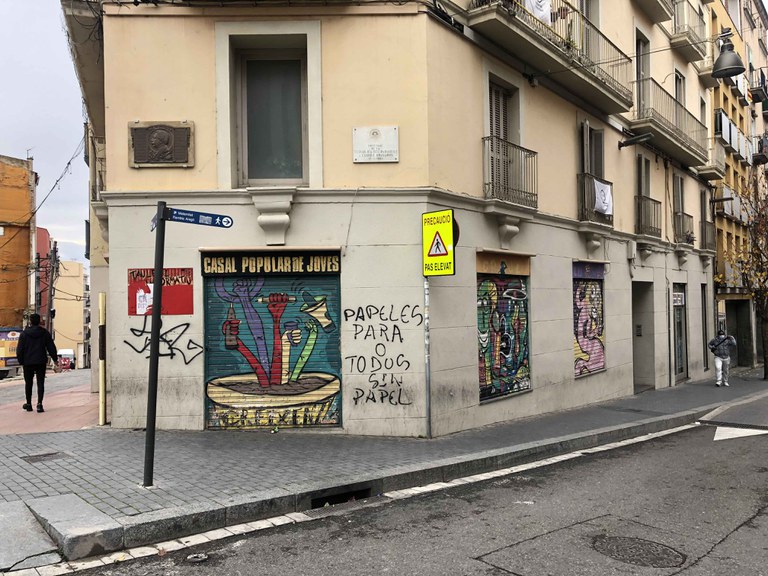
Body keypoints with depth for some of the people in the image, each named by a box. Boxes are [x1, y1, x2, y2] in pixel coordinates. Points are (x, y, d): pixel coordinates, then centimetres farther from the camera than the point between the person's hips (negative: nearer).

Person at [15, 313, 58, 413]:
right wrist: (55, 358, 10)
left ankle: (29, 404, 20)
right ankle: (39, 403, -14)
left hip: (28, 362, 0)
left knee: (28, 383, 12)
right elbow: (51, 347, 3)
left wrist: (20, 360, 6)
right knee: (40, 383, -1)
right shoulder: (45, 333, 1)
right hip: (41, 362, 0)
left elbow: (20, 349, -3)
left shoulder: (24, 333, -2)